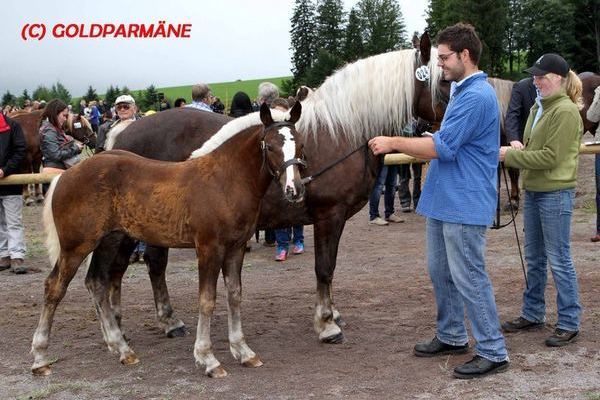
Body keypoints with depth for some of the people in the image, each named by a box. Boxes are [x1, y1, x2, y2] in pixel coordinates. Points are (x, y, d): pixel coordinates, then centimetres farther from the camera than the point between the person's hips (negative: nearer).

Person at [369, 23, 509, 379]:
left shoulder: (477, 97, -19)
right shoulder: (462, 92, 15)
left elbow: (442, 148, -23)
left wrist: (393, 142, -15)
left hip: (464, 205, -10)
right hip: (443, 201, 10)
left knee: (469, 278, -4)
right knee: (441, 272, 17)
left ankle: (493, 352, 6)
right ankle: (452, 337, 31)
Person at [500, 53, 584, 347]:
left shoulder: (565, 111, -15)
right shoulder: (538, 108, 11)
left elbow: (550, 157, -20)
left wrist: (510, 155, -17)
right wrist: (516, 148, -2)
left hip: (555, 193, -9)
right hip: (533, 191, 9)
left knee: (559, 260, -1)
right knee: (534, 258, 16)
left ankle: (569, 323, 10)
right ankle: (532, 314, 28)